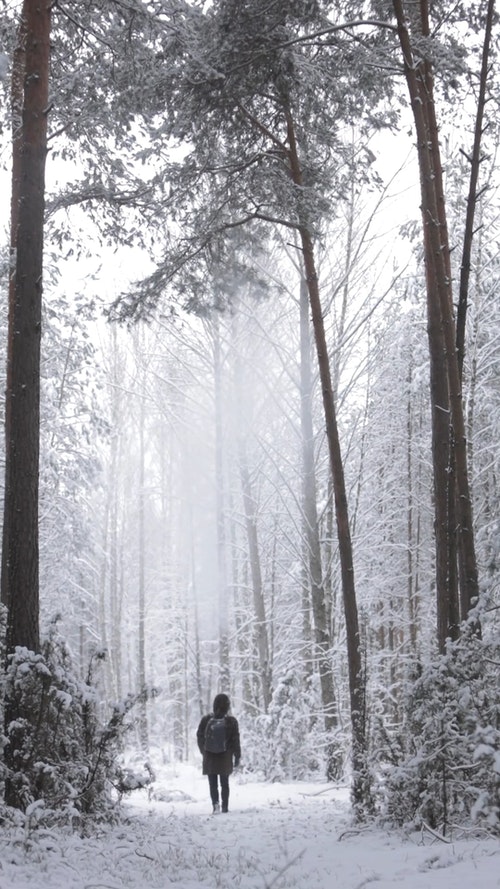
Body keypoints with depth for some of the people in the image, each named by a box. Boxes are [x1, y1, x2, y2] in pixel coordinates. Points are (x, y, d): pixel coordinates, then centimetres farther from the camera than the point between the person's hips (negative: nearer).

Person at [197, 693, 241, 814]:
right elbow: (235, 740, -4)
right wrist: (237, 756, 5)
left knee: (213, 783, 6)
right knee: (224, 783, 12)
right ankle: (225, 807, 10)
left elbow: (200, 736, 4)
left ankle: (215, 802, -16)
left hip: (210, 757, 0)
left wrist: (204, 751, 18)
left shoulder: (206, 719, -4)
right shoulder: (231, 721, -8)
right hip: (225, 758, 0)